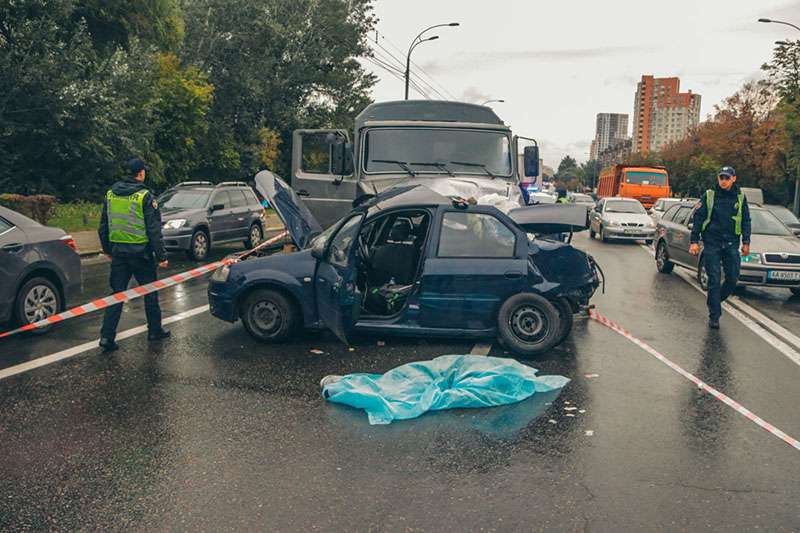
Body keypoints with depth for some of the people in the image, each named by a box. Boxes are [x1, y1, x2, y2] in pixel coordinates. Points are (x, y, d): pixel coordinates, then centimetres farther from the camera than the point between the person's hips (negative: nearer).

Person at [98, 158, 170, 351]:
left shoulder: (110, 195, 7)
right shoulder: (144, 197, -11)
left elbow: (103, 227, 14)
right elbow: (154, 229, -12)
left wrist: (108, 250, 24)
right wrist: (161, 256, -9)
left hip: (118, 251, 5)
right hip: (140, 252, -4)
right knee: (150, 292, 11)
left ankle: (107, 336, 1)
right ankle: (155, 330, 22)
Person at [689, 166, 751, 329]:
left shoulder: (740, 197, 8)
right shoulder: (709, 196, 2)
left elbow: (746, 221, 14)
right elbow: (698, 218, 2)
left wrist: (746, 242, 7)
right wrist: (694, 241, -3)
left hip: (731, 244, 2)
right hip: (711, 243, -2)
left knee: (733, 279, 1)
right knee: (714, 280, -4)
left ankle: (715, 300, 27)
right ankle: (714, 316, 2)